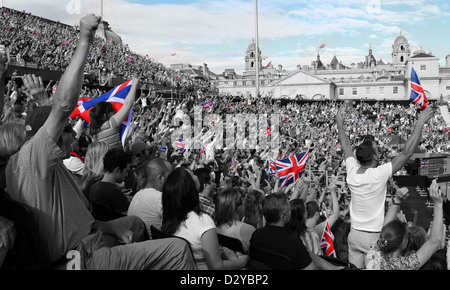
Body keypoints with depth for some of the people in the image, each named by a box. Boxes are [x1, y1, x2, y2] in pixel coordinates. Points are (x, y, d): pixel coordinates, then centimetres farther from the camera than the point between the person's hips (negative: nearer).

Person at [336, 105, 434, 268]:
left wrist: (340, 125, 27)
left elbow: (345, 146, 12)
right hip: (373, 237, -6)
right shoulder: (379, 175, -20)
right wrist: (420, 123, -14)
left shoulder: (352, 172, -5)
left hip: (354, 234, 6)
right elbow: (407, 152, -19)